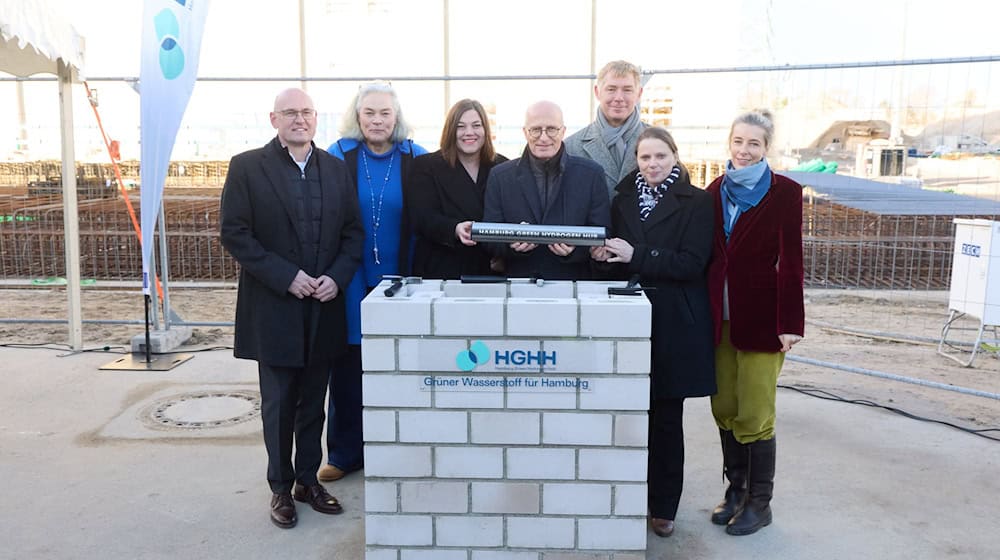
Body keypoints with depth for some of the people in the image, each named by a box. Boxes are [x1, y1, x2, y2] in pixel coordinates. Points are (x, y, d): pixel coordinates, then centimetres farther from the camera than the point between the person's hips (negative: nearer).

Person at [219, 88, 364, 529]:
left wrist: (337, 276, -9)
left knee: (313, 401, 13)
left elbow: (353, 231, 8)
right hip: (274, 309, -3)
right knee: (278, 404, 7)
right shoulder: (247, 167, -3)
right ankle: (281, 489, 22)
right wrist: (286, 276, -16)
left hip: (324, 308, 3)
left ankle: (308, 480, 28)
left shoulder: (336, 168, 8)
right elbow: (234, 234, -8)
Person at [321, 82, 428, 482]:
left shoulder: (415, 158, 1)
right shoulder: (339, 155, 0)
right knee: (348, 368, 8)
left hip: (399, 282, 0)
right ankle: (345, 453, 23)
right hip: (352, 282, 0)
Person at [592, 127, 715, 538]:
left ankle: (663, 507, 20)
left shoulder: (697, 202, -1)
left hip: (674, 325, -3)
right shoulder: (622, 200, 12)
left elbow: (692, 264, -11)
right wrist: (603, 254, -9)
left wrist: (635, 256, -18)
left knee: (667, 419, 6)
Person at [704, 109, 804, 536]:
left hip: (761, 319, -4)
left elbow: (791, 261, -7)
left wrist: (790, 323, -12)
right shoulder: (716, 190, 9)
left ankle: (759, 503, 17)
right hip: (720, 318, 5)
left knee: (753, 416, 0)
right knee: (724, 409, 10)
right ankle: (737, 489, 27)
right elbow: (705, 254, 9)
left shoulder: (785, 193, -4)